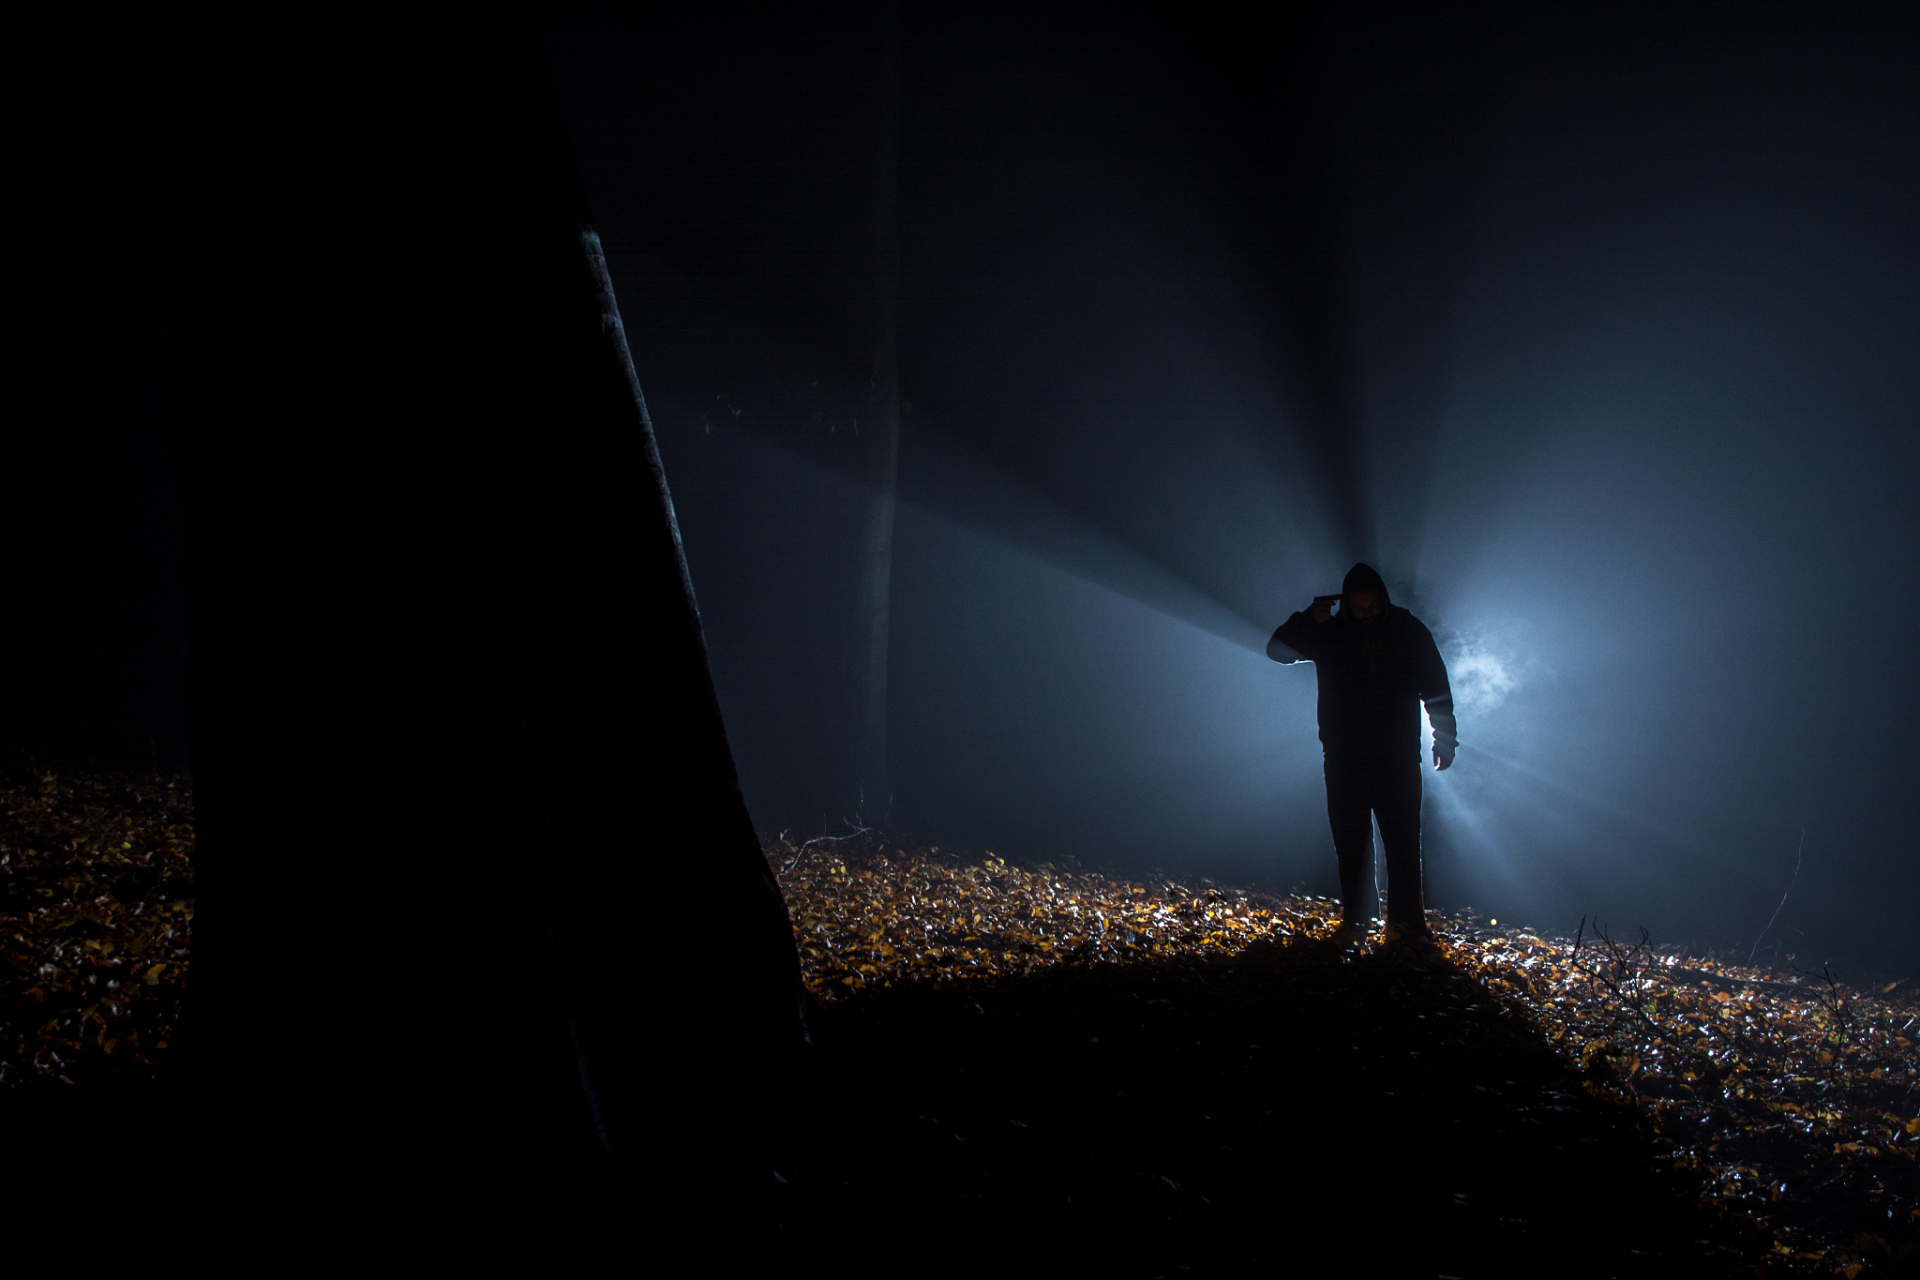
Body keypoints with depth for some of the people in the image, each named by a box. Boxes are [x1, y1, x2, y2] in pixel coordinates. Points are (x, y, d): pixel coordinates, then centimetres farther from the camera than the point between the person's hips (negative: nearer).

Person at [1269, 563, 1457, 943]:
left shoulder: (1409, 631, 1)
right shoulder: (1329, 633, 3)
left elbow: (1436, 687, 8)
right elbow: (1277, 649, 6)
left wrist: (1445, 737, 6)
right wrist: (1309, 621, -10)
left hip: (1397, 758, -1)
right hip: (1344, 759, 1)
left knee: (1402, 841, -6)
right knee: (1350, 842, 3)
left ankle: (1406, 922, -2)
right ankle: (1353, 919, 11)